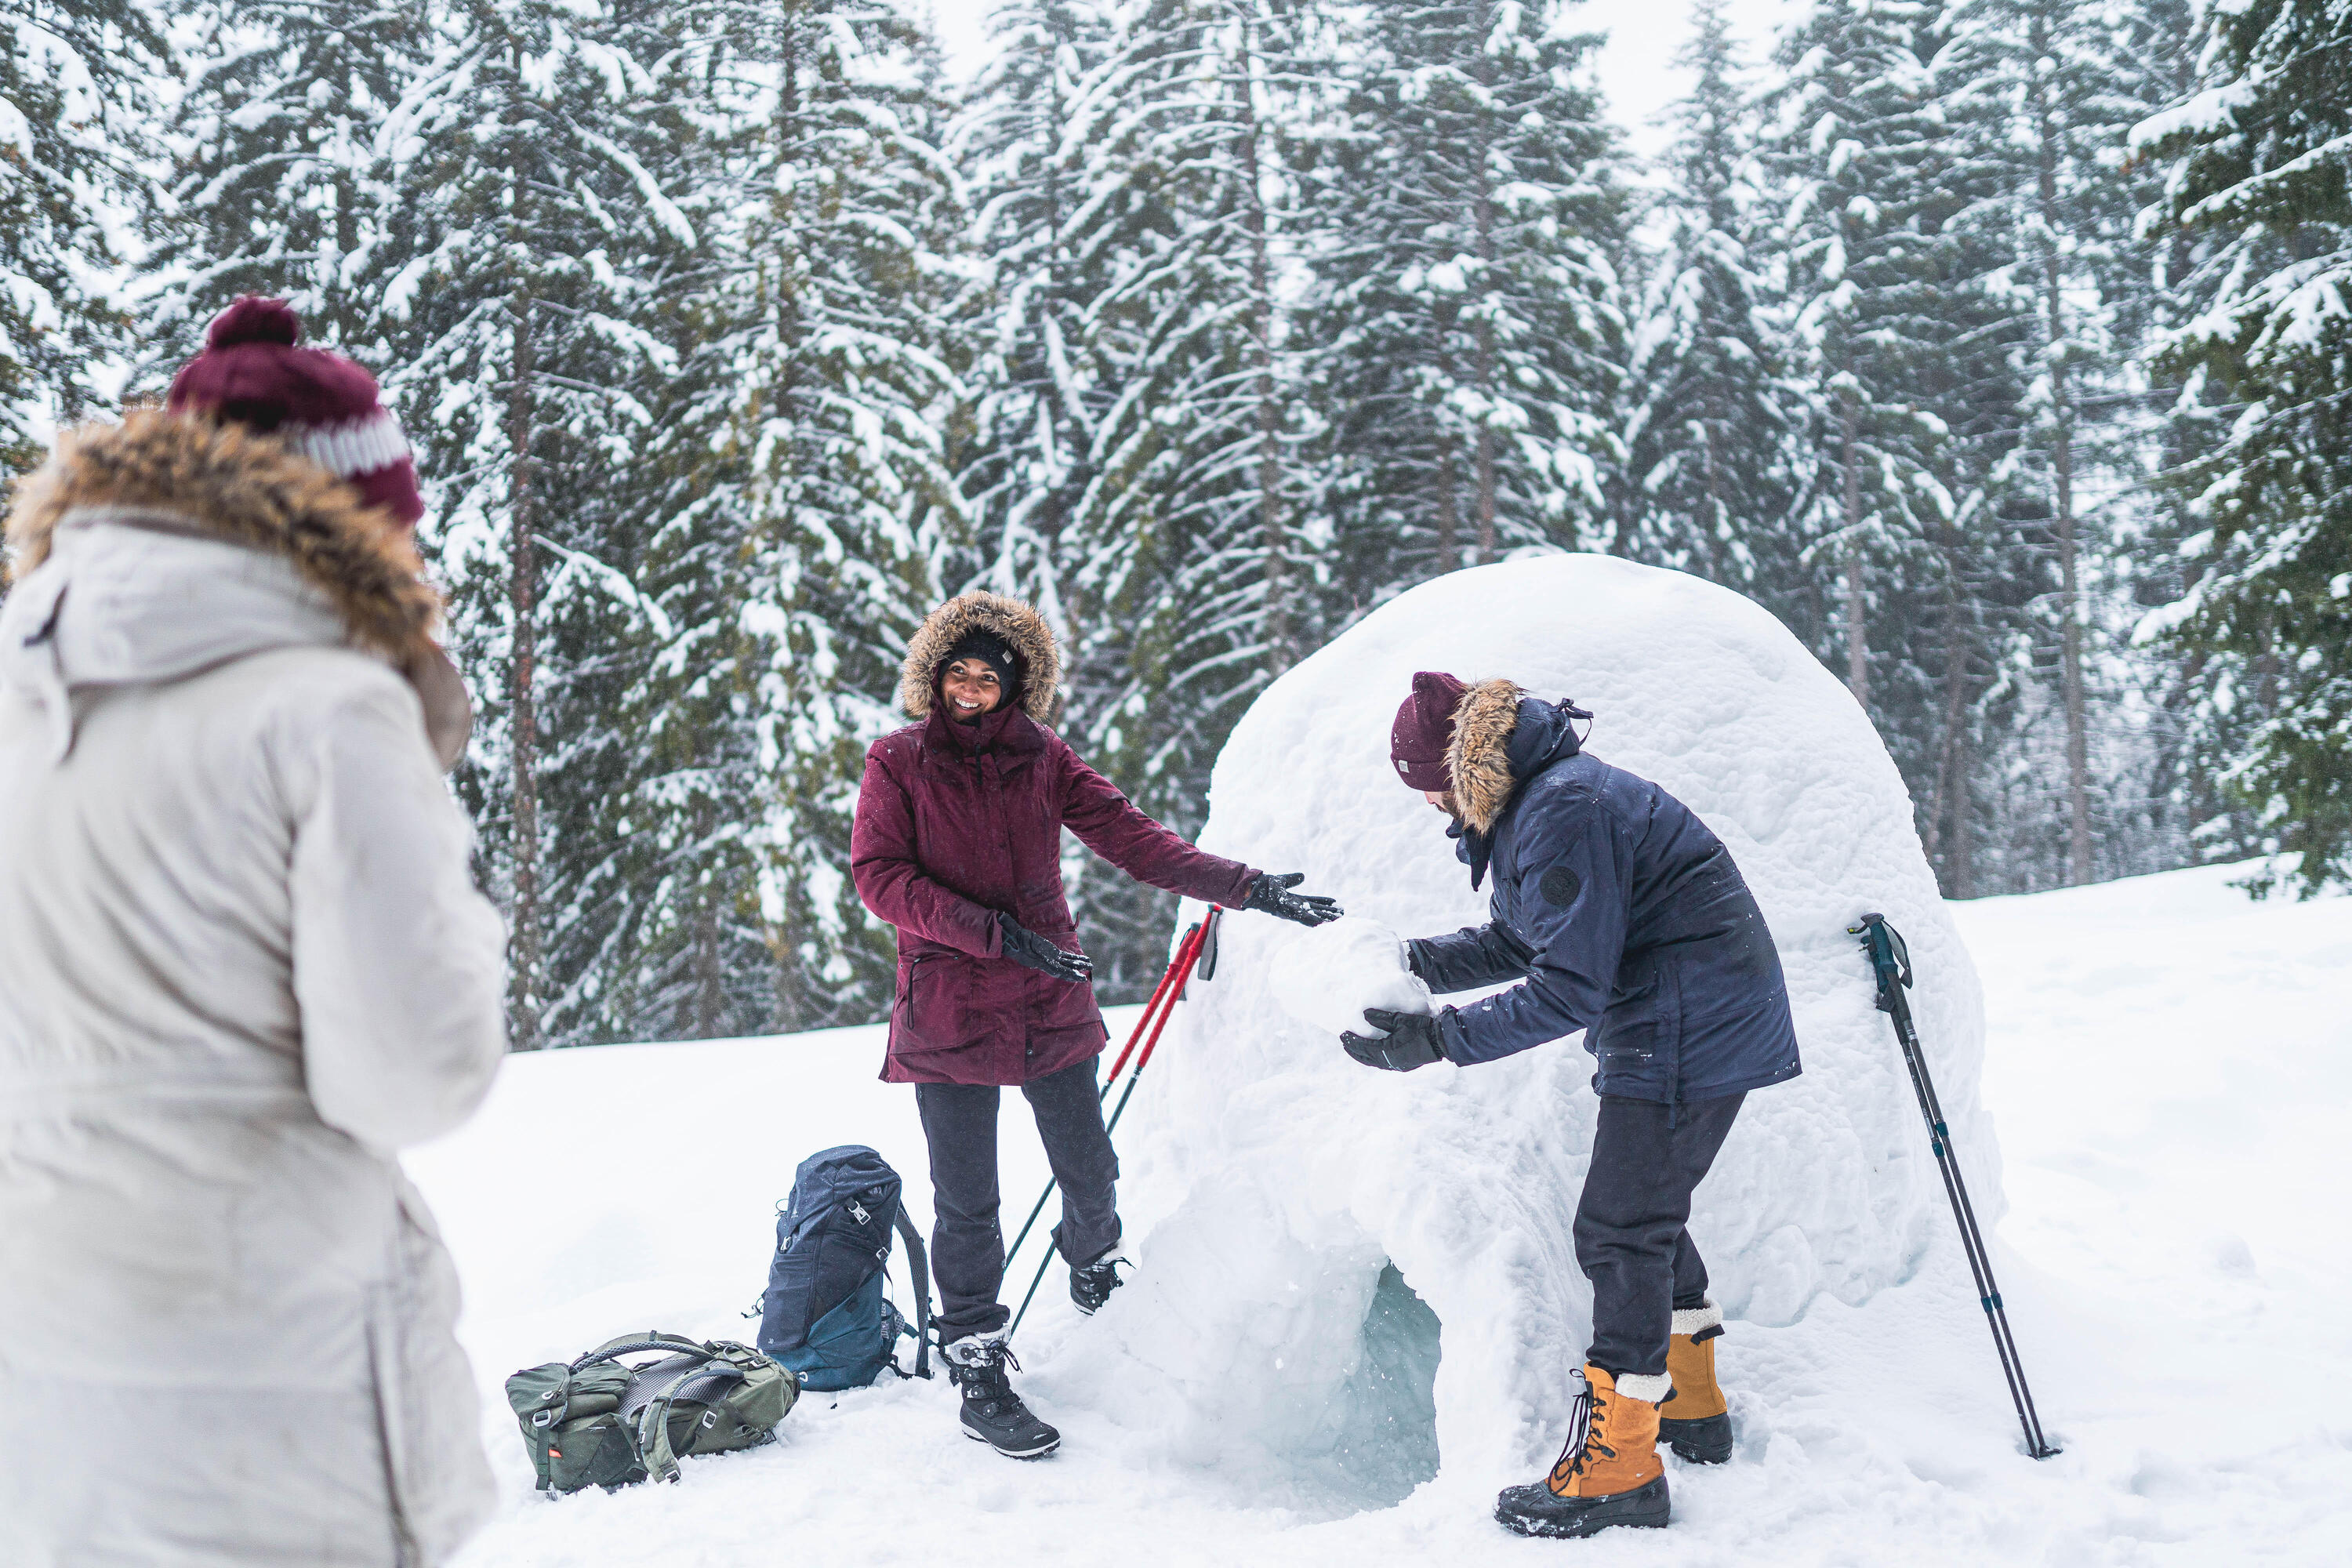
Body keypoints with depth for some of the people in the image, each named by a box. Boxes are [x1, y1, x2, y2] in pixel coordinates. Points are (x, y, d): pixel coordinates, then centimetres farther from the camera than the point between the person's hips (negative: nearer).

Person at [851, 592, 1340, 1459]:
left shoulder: (1044, 759, 4)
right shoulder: (897, 762, -3)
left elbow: (1133, 837, -2)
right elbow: (880, 876, -11)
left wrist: (1242, 886, -12)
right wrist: (996, 933, -20)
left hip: (1053, 1005, 3)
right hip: (950, 1015, -3)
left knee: (1090, 1176, 13)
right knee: (968, 1205, 2)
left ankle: (1094, 1274, 45)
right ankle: (979, 1375, 17)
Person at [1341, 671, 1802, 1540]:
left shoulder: (1563, 813, -25)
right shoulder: (1535, 799, 9)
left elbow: (1568, 988, -25)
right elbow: (1520, 942, 17)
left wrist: (1437, 1038, -23)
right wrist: (1415, 961, 4)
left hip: (1690, 1030, -11)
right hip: (1688, 1020, 11)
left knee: (1619, 1228, -6)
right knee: (1647, 1209, 21)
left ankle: (1617, 1466, 1)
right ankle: (1691, 1404, 36)